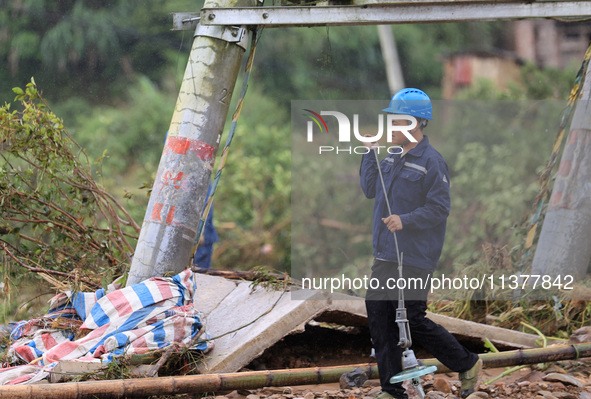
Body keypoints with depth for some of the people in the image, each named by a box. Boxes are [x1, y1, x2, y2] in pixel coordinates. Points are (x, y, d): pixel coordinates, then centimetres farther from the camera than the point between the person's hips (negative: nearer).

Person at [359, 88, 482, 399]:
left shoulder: (431, 162, -13)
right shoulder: (392, 158, 13)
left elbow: (440, 208, -16)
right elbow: (370, 190, 16)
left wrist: (405, 221, -26)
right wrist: (370, 153, 9)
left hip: (414, 259, -8)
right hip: (385, 256, 8)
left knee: (413, 321, -4)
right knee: (379, 315, 4)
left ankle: (468, 365, 16)